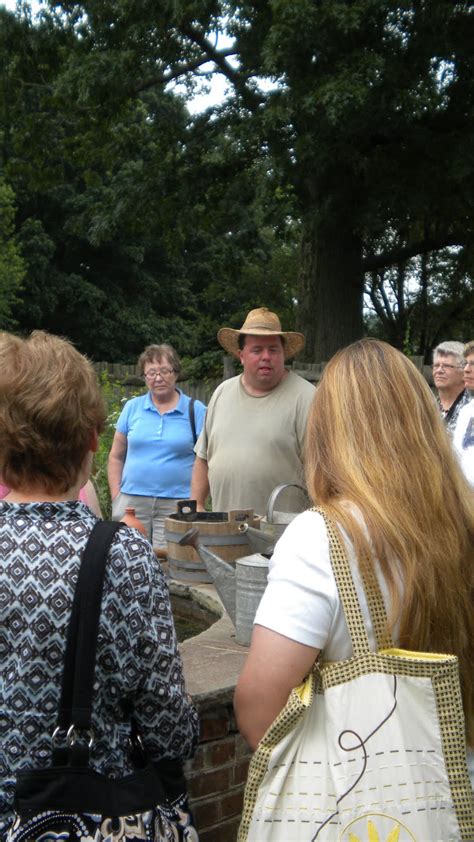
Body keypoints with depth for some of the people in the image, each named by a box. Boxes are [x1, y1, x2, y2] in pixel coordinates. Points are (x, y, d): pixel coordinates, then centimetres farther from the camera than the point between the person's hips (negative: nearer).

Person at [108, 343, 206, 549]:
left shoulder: (195, 410, 3)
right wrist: (116, 498, 4)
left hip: (176, 504, -2)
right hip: (132, 501, 2)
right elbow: (116, 457, 13)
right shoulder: (132, 407, 9)